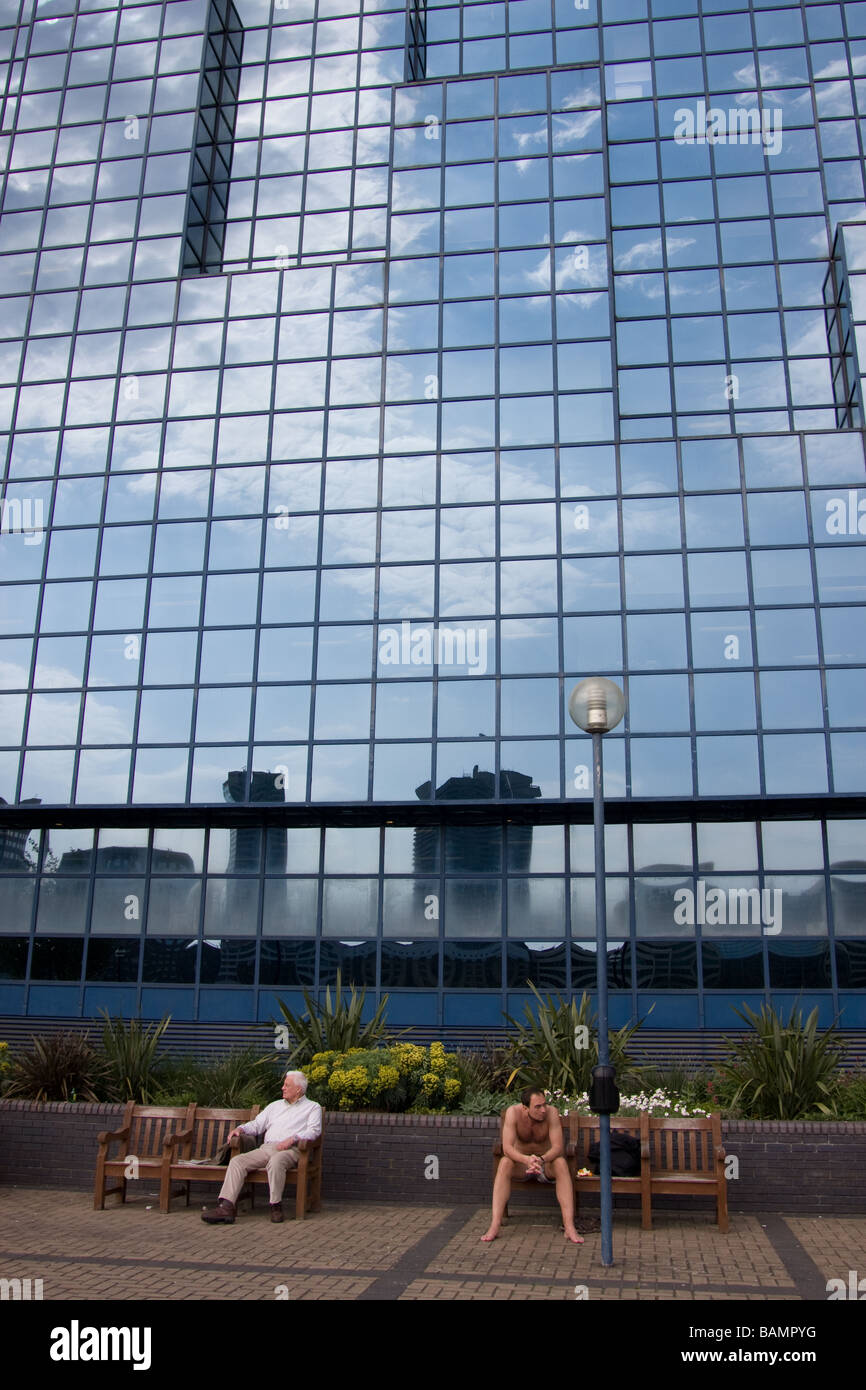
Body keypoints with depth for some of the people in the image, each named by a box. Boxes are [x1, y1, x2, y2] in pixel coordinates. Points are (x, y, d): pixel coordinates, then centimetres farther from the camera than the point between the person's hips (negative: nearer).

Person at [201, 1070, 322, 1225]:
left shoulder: (313, 1107, 14)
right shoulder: (275, 1105, 31)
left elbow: (314, 1130, -2)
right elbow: (256, 1124, 27)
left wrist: (293, 1138, -18)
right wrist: (241, 1129, 6)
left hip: (291, 1150, -5)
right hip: (266, 1148, 6)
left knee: (276, 1161, -40)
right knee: (237, 1161, -19)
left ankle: (276, 1206, -27)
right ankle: (226, 1207, -29)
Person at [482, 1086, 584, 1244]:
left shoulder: (551, 1112, -21)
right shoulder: (513, 1112, -21)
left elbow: (558, 1147, -27)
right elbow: (507, 1147, -29)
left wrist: (541, 1159, -47)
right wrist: (526, 1160, -48)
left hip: (546, 1162, 0)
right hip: (521, 1161, 0)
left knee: (561, 1163, -32)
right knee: (504, 1163, -32)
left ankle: (569, 1227, -36)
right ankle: (494, 1226, -34)